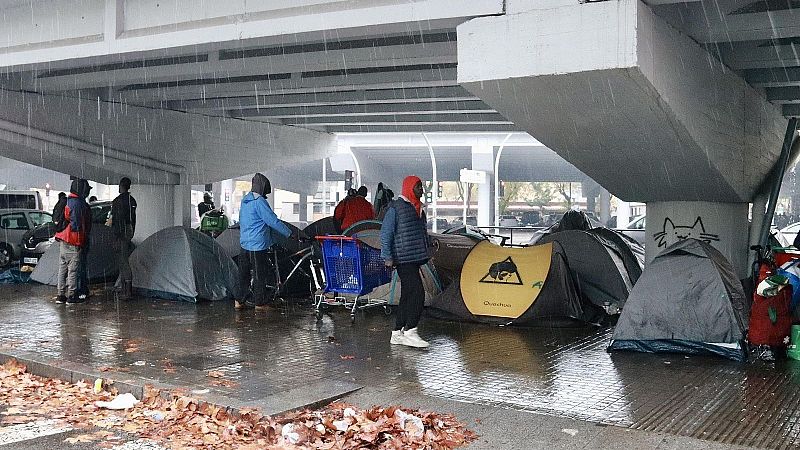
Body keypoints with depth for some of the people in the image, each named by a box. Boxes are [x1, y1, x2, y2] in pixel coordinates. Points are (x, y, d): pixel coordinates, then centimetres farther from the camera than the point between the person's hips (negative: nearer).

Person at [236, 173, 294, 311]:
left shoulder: (245, 201, 12)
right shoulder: (259, 201, -16)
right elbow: (273, 221, -17)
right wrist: (289, 233, -8)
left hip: (244, 243, 9)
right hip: (258, 244, -9)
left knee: (244, 273, 14)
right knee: (260, 274, -1)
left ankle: (240, 300, 19)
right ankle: (260, 303, 4)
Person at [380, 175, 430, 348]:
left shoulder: (418, 208, 18)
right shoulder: (395, 208, -9)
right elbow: (385, 233, -11)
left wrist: (425, 254, 22)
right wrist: (387, 257, -16)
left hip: (415, 259, 9)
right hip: (403, 259, -9)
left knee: (407, 295, 10)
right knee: (417, 293, -15)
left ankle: (398, 333, 16)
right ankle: (410, 331, -10)